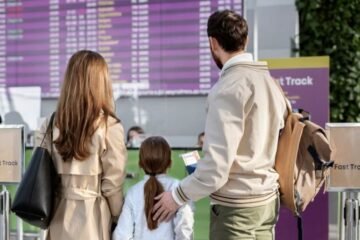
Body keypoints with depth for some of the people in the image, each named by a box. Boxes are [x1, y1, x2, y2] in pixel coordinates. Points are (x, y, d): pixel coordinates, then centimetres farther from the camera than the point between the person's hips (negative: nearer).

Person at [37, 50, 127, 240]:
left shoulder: (51, 123, 0)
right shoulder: (109, 126, -13)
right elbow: (112, 183, -8)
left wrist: (48, 213, 14)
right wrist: (120, 218, 8)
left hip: (60, 216, 4)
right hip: (92, 217, -4)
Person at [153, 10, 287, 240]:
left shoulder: (228, 88, -17)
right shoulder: (268, 80, 7)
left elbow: (218, 164, -20)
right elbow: (263, 146, 10)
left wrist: (177, 196, -9)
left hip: (235, 206, -8)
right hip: (267, 199, 8)